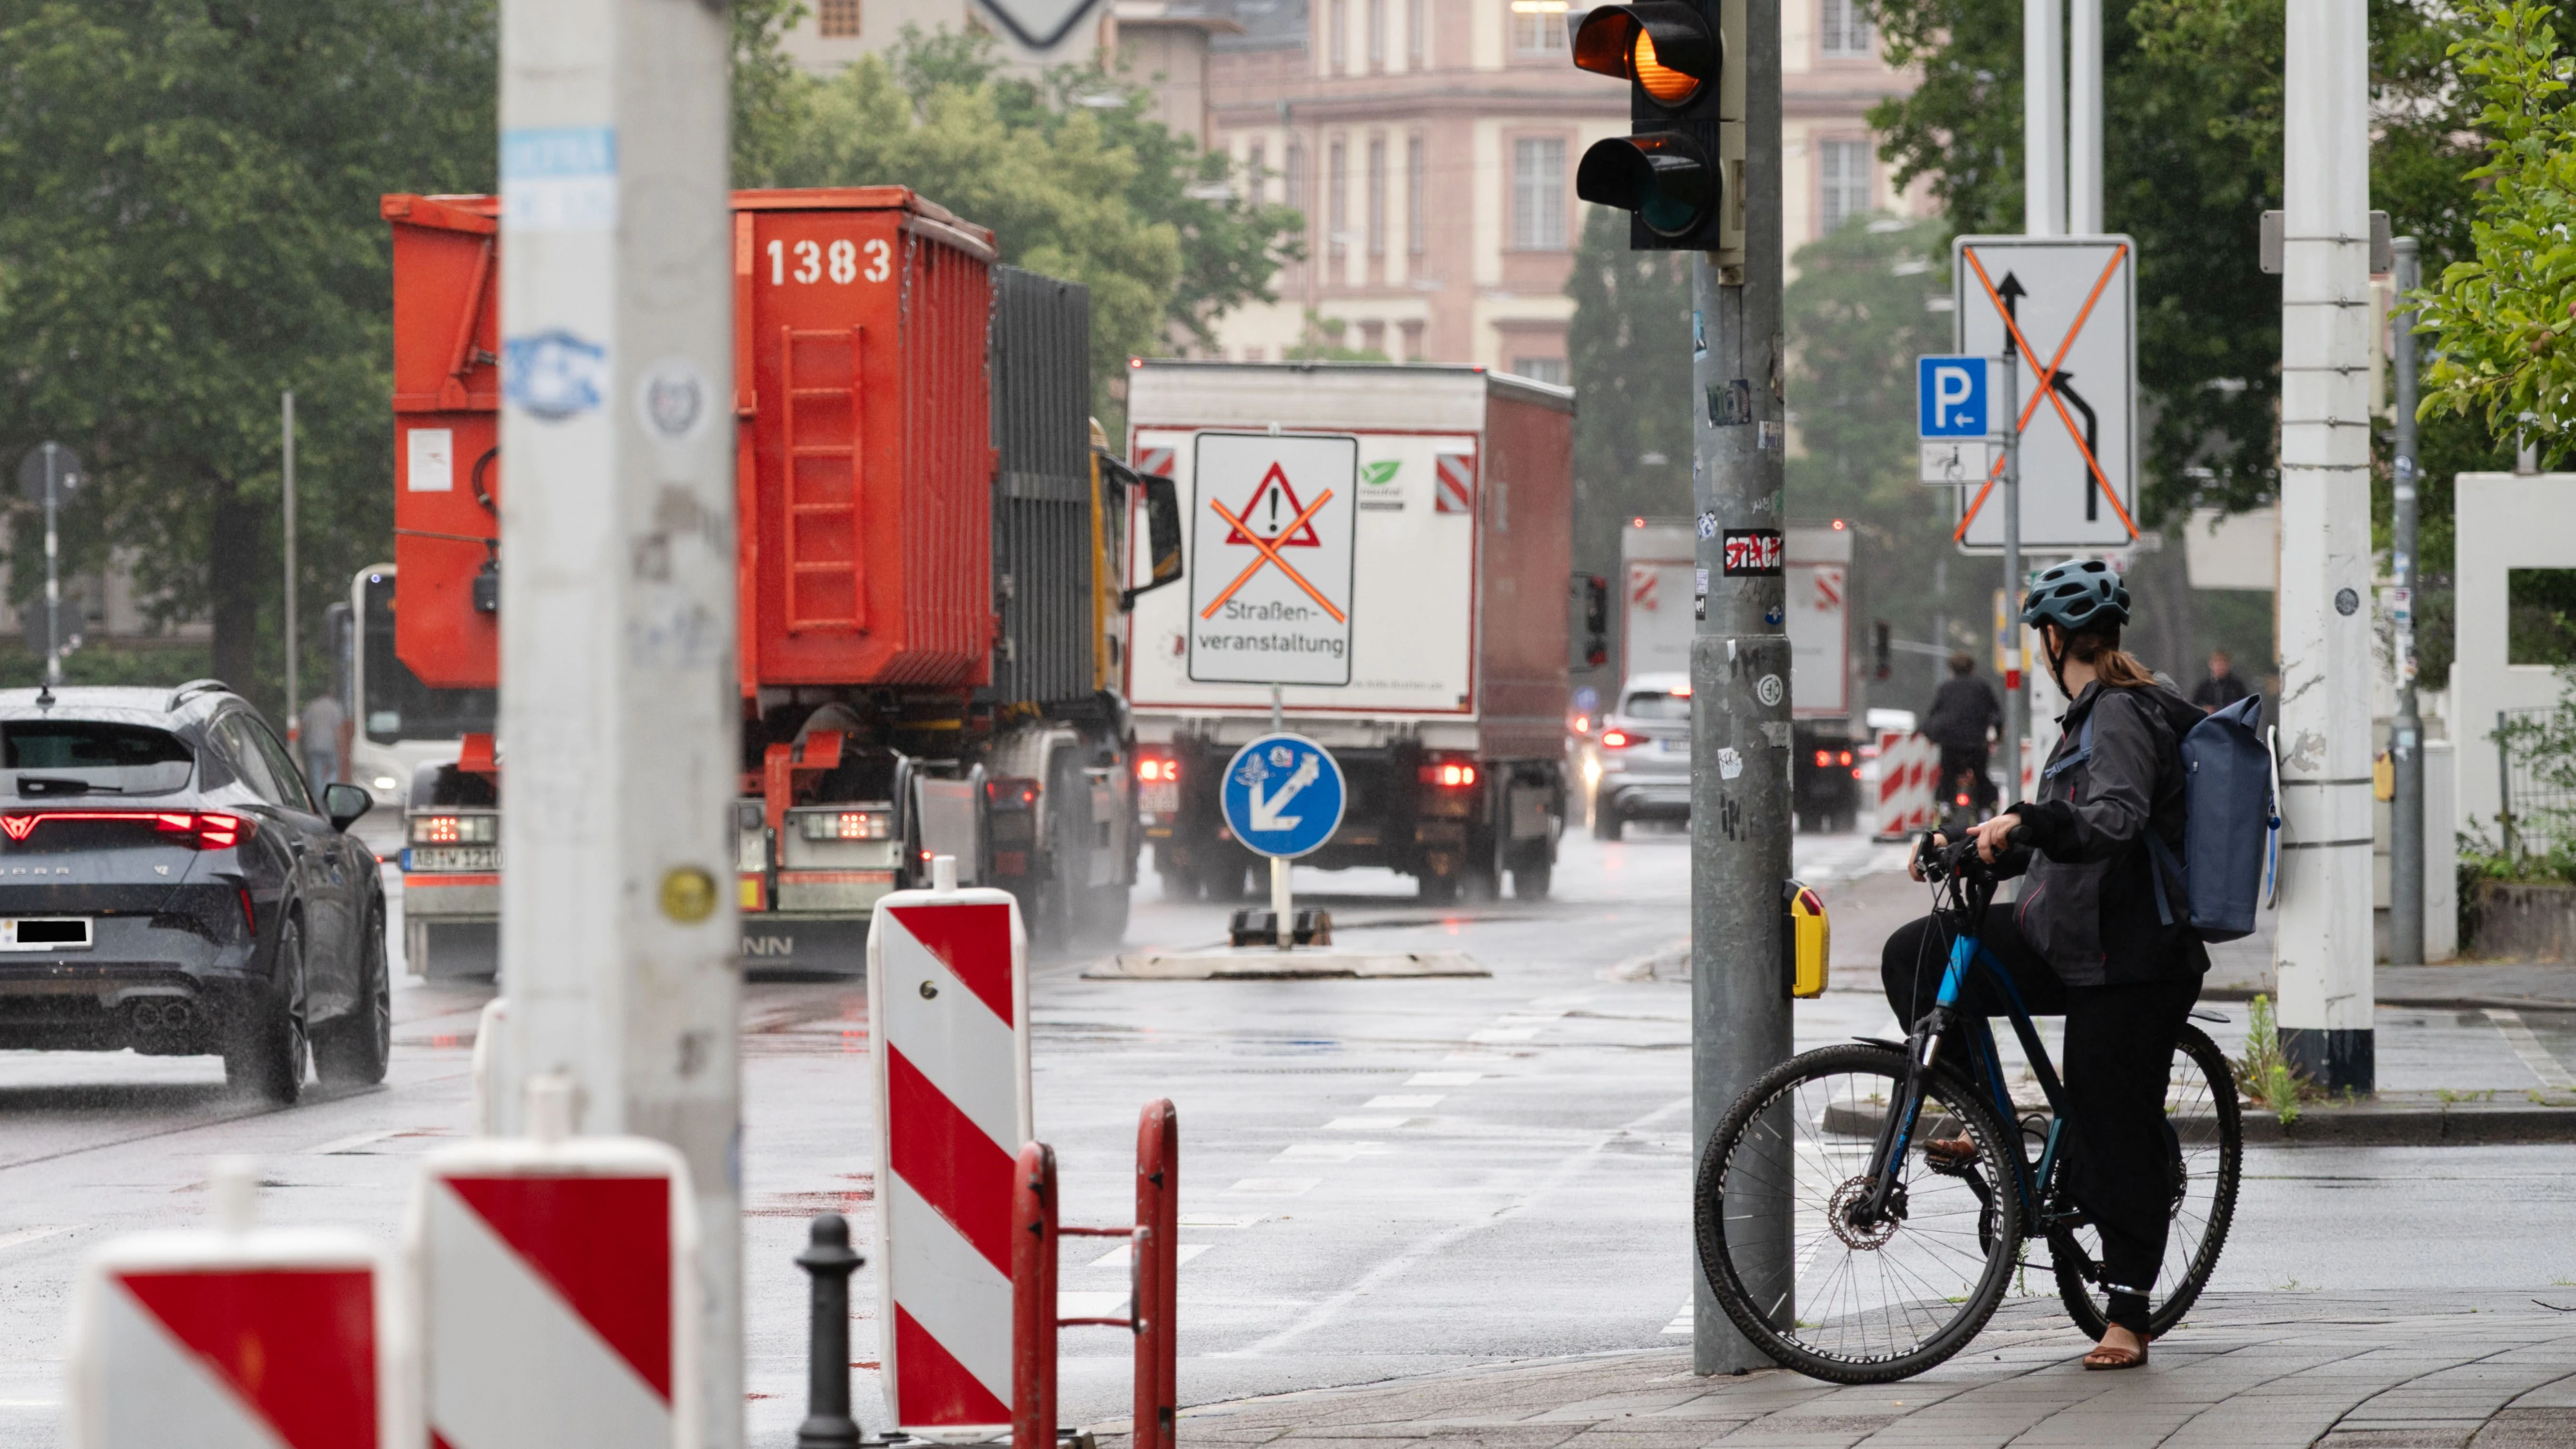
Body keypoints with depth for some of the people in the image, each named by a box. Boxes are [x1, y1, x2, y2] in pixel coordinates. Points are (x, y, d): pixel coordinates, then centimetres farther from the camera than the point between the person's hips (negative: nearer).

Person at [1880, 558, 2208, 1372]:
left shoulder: (2123, 717, -13)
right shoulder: (2094, 714, 18)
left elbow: (2116, 820, -30)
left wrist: (2025, 821, -42)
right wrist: (1981, 845, 16)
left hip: (2126, 961, -10)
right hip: (2065, 938, 10)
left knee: (2117, 1130, -6)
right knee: (1915, 958, 1)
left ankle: (2128, 1316, 0)